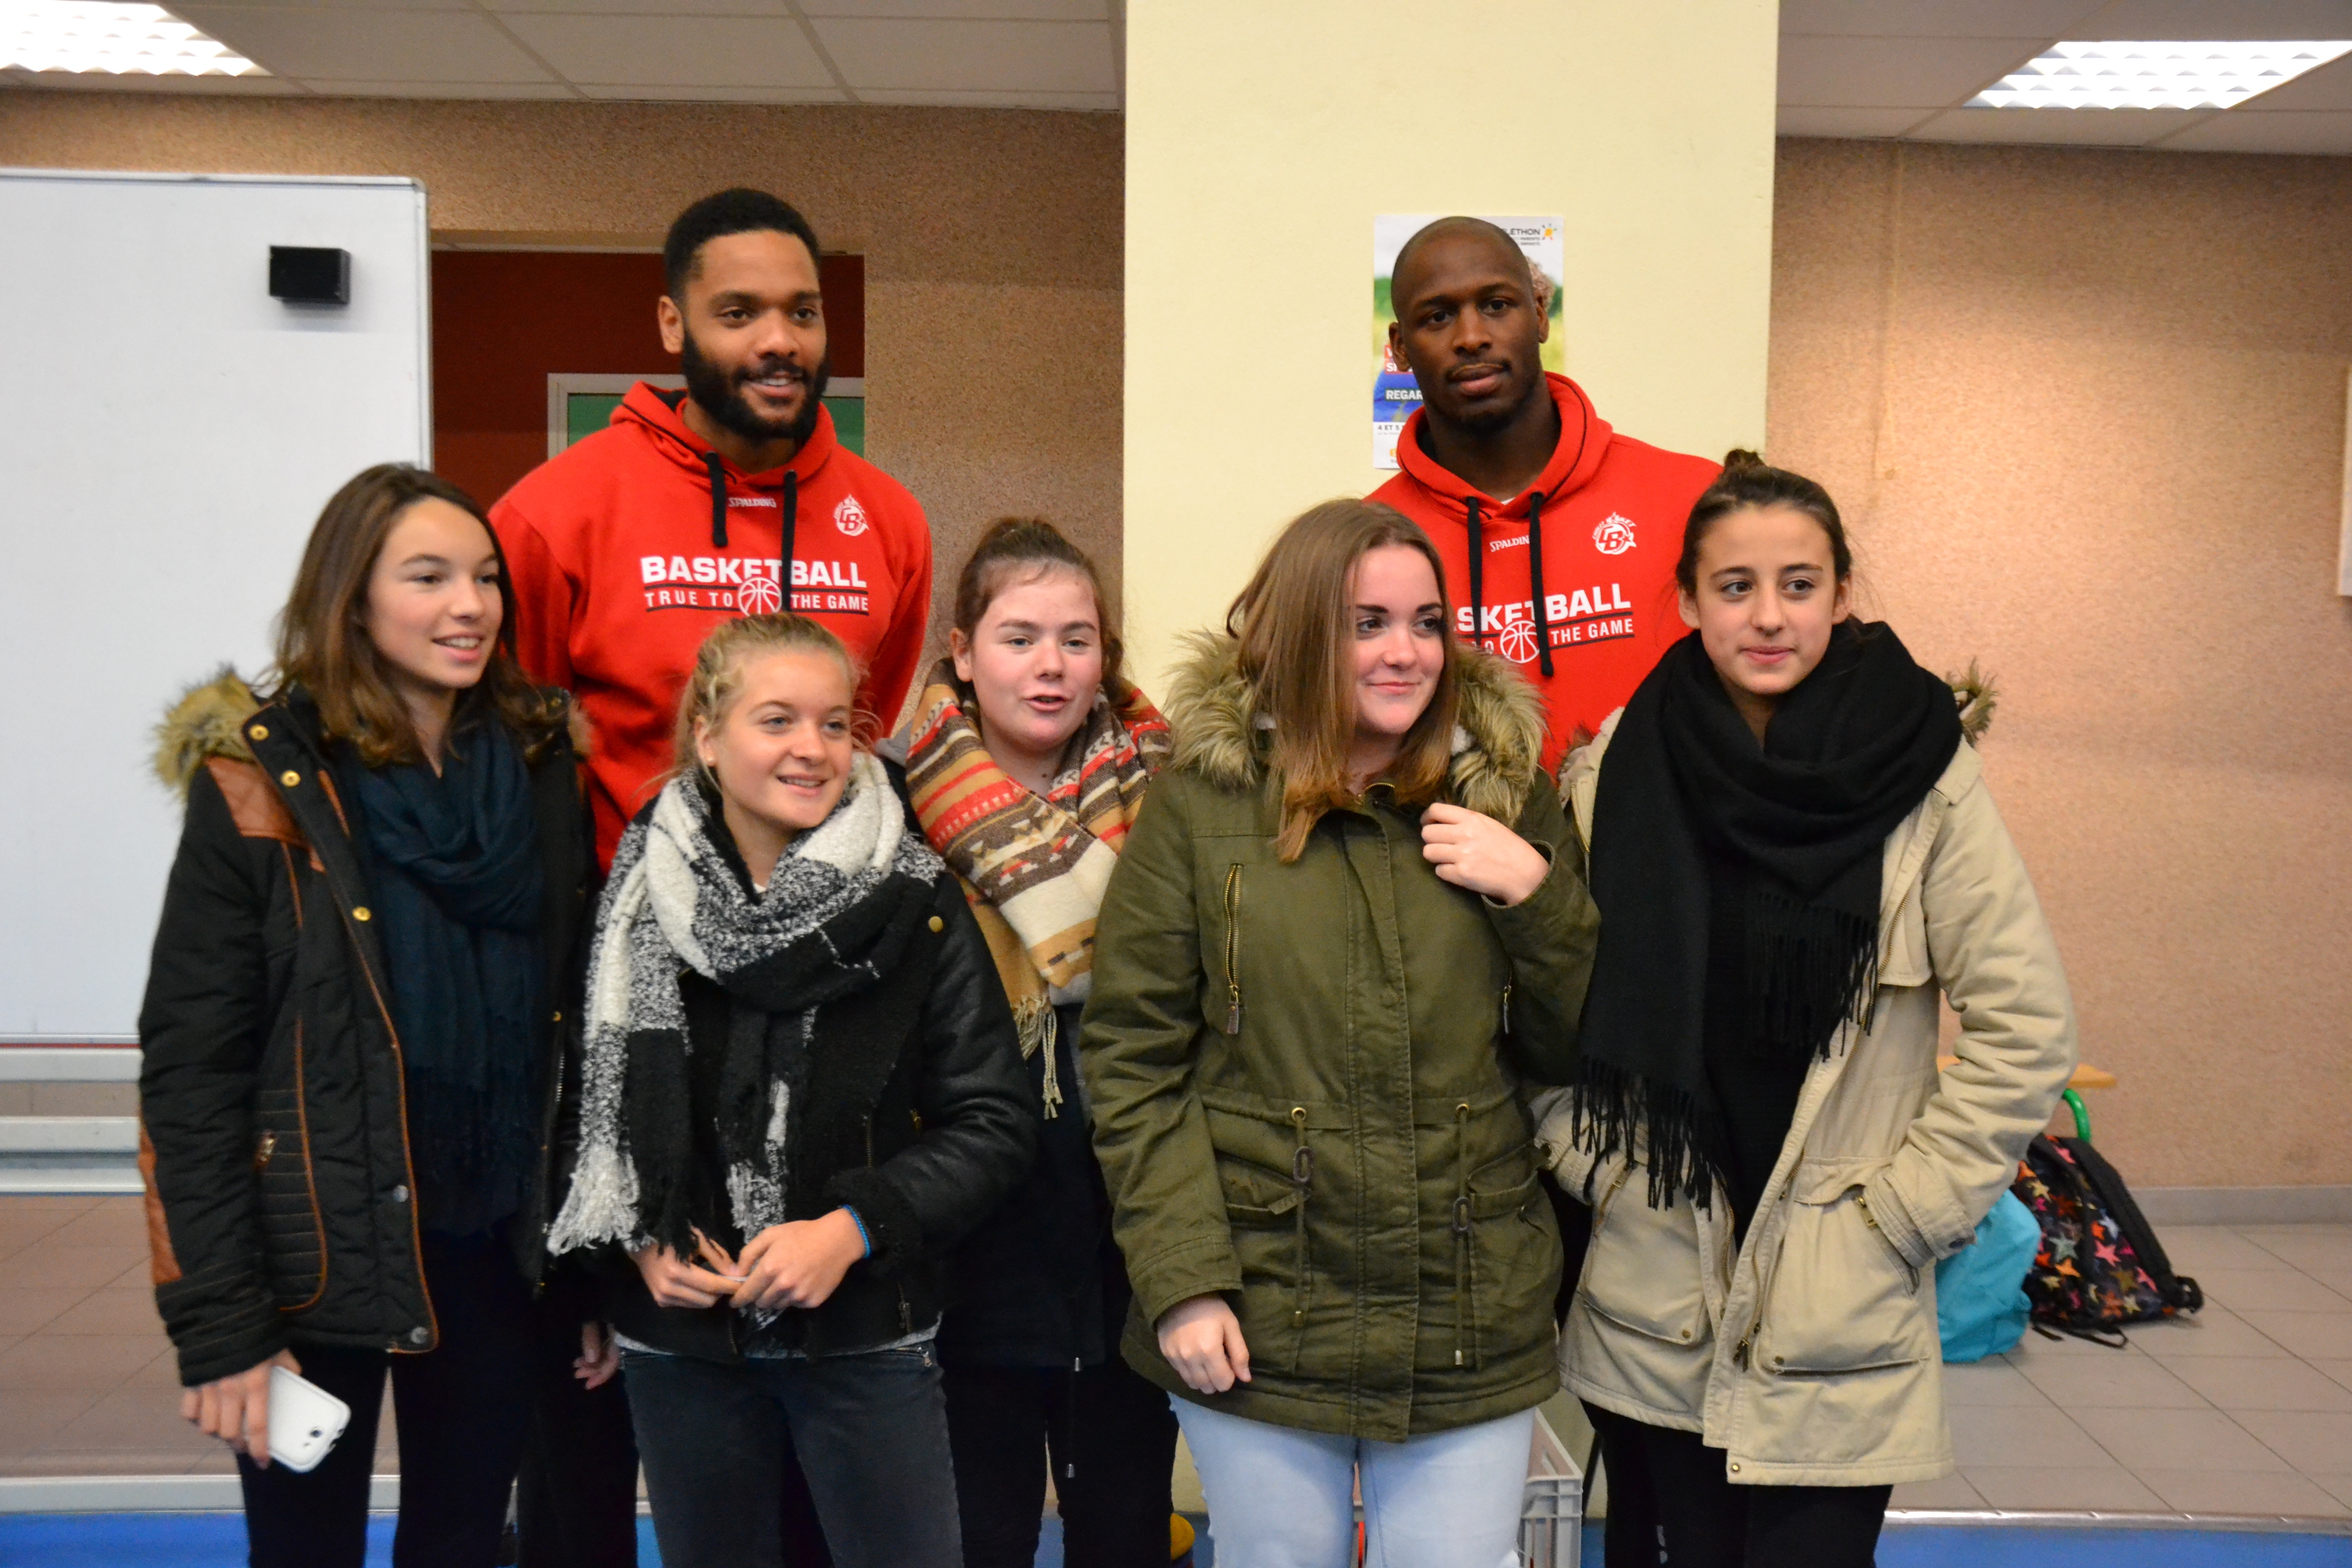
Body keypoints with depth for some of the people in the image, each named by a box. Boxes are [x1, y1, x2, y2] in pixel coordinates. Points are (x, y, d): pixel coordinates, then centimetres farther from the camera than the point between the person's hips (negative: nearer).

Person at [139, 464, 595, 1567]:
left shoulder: (544, 769, 2)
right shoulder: (261, 786, -10)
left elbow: (570, 1026, 5)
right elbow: (192, 1066, -11)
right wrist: (220, 1328, -13)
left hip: (496, 1251, 4)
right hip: (320, 1263, -3)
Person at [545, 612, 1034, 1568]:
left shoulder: (916, 905, -7)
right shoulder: (640, 901, -1)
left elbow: (992, 1125, -6)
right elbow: (586, 1104, 8)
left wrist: (855, 1228, -16)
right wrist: (641, 1241, -6)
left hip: (866, 1342, -1)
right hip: (679, 1344, 2)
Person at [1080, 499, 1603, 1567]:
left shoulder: (1505, 793, 5)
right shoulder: (1200, 802, -3)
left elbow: (1576, 1056, 7)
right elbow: (1132, 1060, -3)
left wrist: (1536, 895, -9)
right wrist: (1181, 1280, -10)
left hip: (1473, 1328, 2)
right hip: (1257, 1328, -2)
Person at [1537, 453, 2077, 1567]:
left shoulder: (1919, 775, -7)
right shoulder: (1619, 766, -3)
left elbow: (2025, 1025, -4)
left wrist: (1906, 1207, -6)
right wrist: (1587, 1163, -1)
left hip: (1841, 1313, -1)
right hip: (1652, 1306, 2)